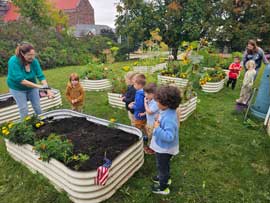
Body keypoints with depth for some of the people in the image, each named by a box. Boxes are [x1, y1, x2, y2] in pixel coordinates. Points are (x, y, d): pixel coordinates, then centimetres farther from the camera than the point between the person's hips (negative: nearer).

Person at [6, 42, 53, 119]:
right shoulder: (13, 61, -29)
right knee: (23, 109, 4)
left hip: (32, 86, 3)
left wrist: (47, 89, -34)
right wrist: (38, 86, -40)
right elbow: (20, 80, -34)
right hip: (17, 88, -3)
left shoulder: (34, 61, -19)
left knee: (37, 106, 11)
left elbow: (41, 76, -22)